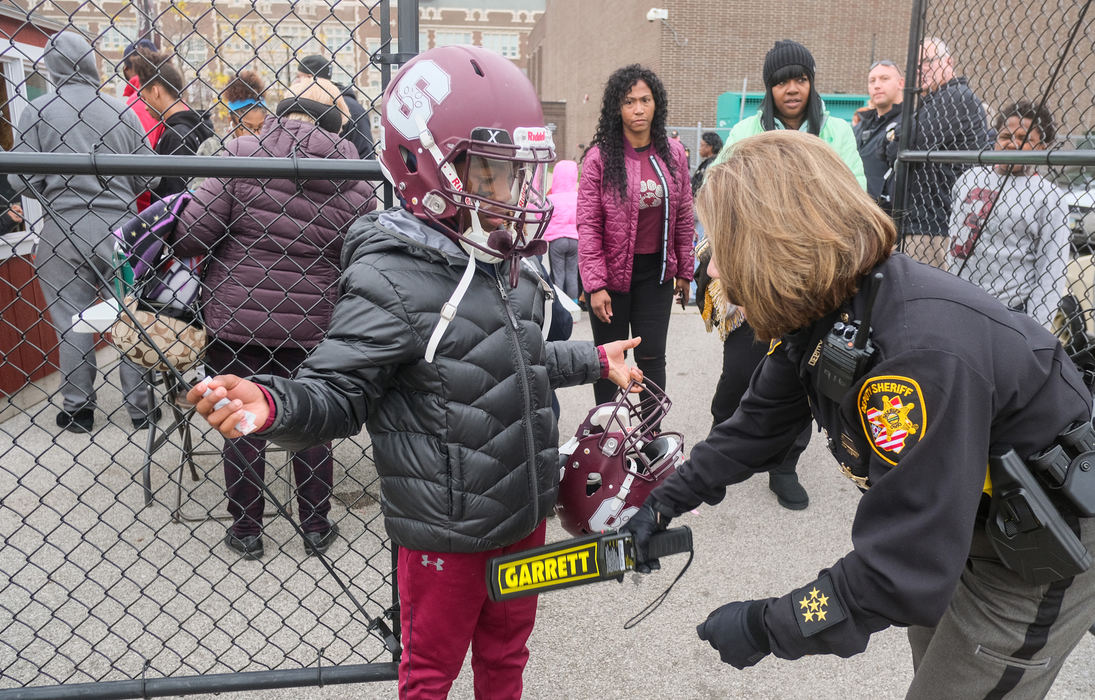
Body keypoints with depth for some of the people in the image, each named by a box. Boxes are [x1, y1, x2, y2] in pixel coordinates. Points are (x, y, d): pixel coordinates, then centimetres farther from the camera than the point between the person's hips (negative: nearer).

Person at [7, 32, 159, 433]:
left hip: (62, 231, 0)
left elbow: (21, 180, -6)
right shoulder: (123, 113, -1)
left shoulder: (35, 113, -4)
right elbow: (147, 178, 0)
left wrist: (53, 196, 15)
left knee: (71, 322, 10)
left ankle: (77, 411, 18)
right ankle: (141, 407, 14)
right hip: (118, 228, 1)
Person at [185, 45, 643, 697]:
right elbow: (338, 393, -21)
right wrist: (271, 403, -41)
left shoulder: (509, 263, 3)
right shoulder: (392, 279, -23)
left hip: (525, 514, 7)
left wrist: (594, 360, 25)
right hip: (448, 533, -7)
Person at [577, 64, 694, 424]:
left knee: (652, 357, 4)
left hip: (656, 272, 2)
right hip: (613, 272, -2)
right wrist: (595, 284, -16)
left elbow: (683, 216, 9)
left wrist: (684, 271, 9)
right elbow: (588, 225, -10)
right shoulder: (600, 156, -8)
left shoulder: (673, 153, 3)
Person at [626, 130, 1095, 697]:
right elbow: (757, 426, 2)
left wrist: (764, 627, -26)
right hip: (966, 511, 8)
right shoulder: (823, 311, -11)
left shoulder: (921, 352, -41)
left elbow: (903, 573, -37)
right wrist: (663, 503, 2)